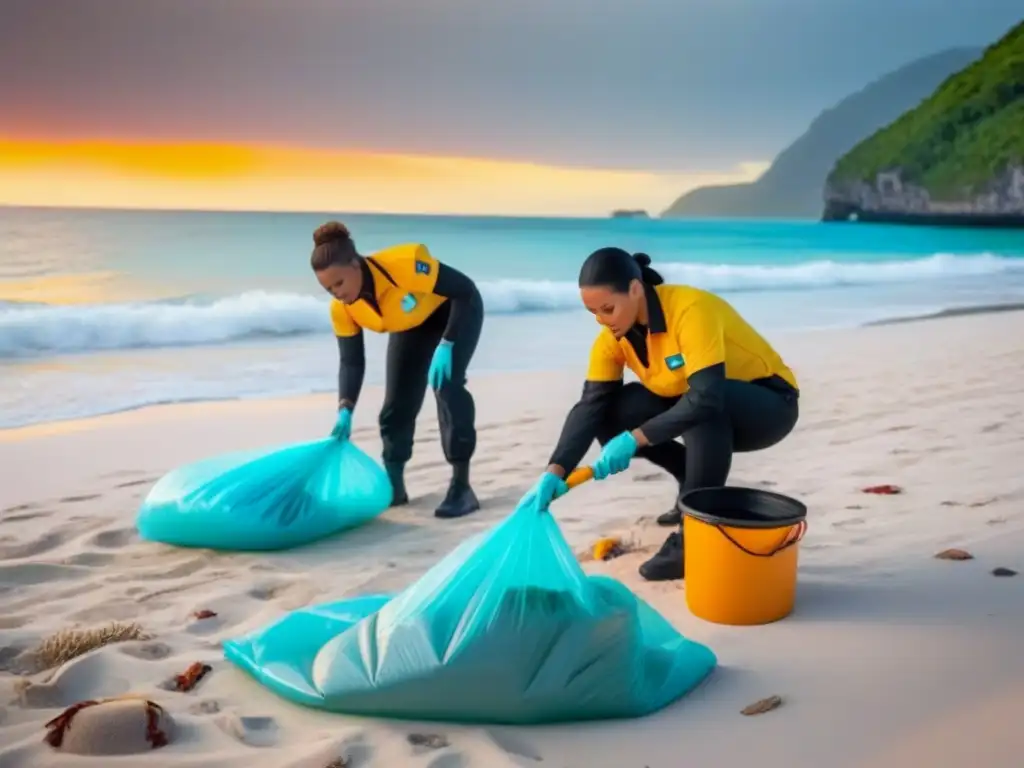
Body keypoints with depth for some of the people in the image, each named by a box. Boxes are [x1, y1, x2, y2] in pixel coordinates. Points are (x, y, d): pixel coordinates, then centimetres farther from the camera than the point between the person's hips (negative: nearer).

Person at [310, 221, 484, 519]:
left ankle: (461, 486, -17)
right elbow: (351, 362, -14)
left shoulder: (404, 264, -41)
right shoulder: (342, 309, -22)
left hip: (456, 312, -5)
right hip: (410, 326, 6)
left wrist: (446, 345, -39)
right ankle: (394, 486, 15)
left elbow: (465, 290, -32)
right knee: (397, 401, 0)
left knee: (446, 385, -23)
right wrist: (345, 410, -29)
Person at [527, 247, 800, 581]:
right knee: (614, 414, -14)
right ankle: (698, 483, 8)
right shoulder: (614, 336, -12)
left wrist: (635, 439, -40)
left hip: (769, 404, -6)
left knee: (708, 410, -39)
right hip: (713, 415, 6)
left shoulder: (690, 310, -32)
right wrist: (555, 471, -29)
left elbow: (707, 397, -40)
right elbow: (591, 406, -18)